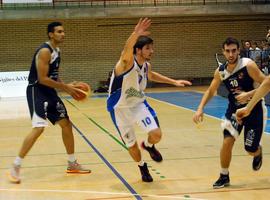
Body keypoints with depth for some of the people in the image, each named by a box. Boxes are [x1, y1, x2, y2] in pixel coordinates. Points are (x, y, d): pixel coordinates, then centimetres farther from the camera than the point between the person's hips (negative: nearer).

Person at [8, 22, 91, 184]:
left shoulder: (57, 51, 13)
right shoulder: (45, 51, -17)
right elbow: (42, 79, -22)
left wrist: (67, 86, 6)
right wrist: (66, 87, -17)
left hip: (49, 91, 10)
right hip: (37, 91, -10)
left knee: (66, 124, 10)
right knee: (39, 128, -21)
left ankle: (72, 164, 23)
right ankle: (16, 166, -10)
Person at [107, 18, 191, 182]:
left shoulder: (147, 65, -4)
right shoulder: (127, 62, -26)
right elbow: (127, 50, -51)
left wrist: (173, 82, 17)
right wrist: (136, 34, -71)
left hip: (139, 104, 5)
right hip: (120, 108, -5)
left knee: (156, 134, -14)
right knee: (131, 144, 7)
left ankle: (148, 145, 22)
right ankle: (142, 167, 37)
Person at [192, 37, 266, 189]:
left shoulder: (248, 65, -22)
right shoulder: (220, 71, -8)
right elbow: (211, 91, 5)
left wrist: (249, 94, -34)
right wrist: (200, 108, -8)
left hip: (254, 109, -3)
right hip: (234, 109, 3)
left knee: (251, 150, 0)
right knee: (227, 142, -12)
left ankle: (258, 153, 40)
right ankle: (224, 177, 7)